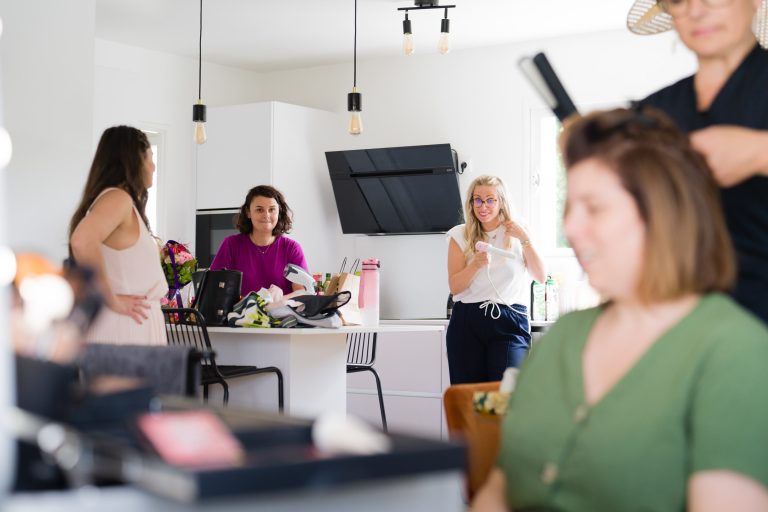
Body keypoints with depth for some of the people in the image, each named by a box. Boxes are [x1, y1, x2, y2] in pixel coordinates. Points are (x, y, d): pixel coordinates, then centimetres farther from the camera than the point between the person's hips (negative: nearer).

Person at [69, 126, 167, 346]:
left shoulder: (124, 203, 17)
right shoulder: (117, 198, -11)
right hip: (125, 328, -9)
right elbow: (82, 242, -28)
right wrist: (112, 300, -21)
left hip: (135, 325, 9)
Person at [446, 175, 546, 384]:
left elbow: (540, 277, 4)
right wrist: (476, 264, -15)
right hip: (467, 322, 1)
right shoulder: (460, 235, 9)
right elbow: (454, 287, 2)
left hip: (509, 322, 0)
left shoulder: (516, 232, 11)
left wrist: (525, 240, -5)